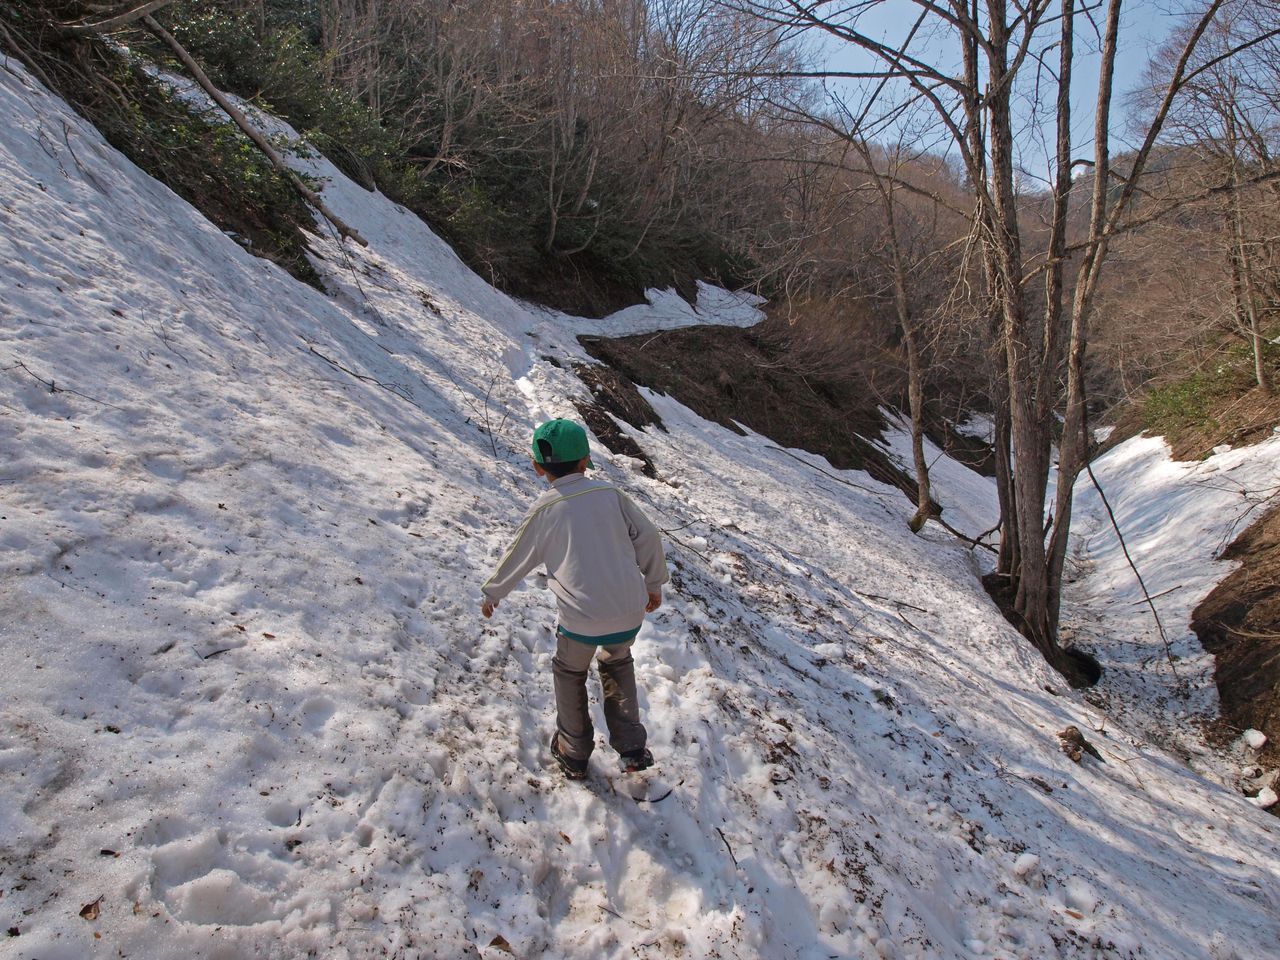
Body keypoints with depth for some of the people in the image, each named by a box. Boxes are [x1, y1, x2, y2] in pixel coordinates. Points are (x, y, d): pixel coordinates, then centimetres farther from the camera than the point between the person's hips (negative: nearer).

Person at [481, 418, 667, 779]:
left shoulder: (544, 510, -2)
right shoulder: (610, 494, 2)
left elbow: (517, 559, 9)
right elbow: (648, 537, 5)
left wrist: (492, 593, 26)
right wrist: (654, 583, 19)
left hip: (582, 620, -2)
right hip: (630, 613, 3)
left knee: (570, 672, 26)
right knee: (617, 663, 31)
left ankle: (574, 755, 35)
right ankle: (632, 748, 27)